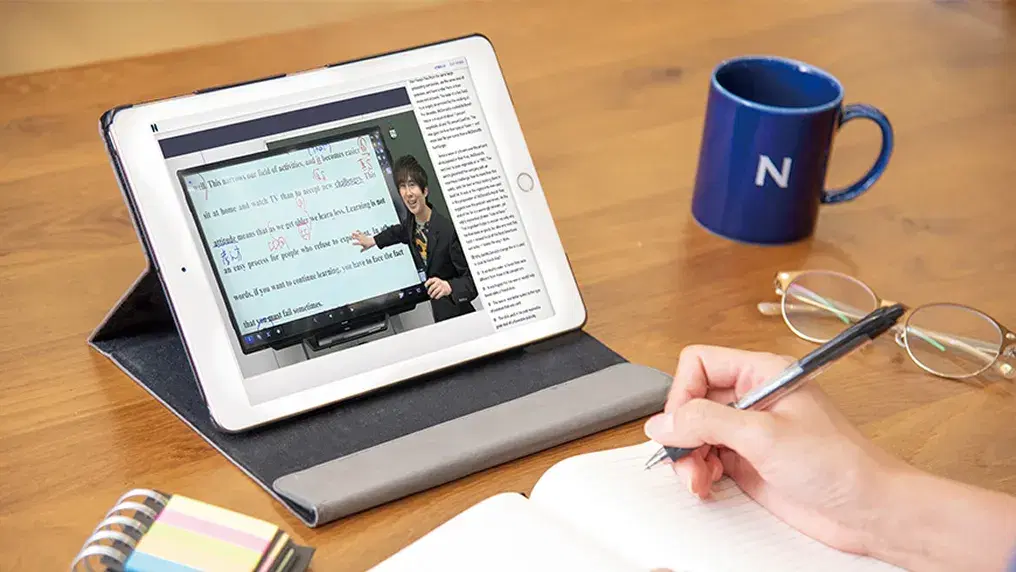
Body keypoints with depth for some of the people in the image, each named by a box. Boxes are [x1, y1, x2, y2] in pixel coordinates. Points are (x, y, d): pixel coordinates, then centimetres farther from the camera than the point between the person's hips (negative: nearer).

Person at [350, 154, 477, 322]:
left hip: (459, 314, -6)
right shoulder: (411, 222, -3)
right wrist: (373, 240, 28)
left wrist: (450, 286, -40)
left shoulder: (449, 229, -26)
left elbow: (473, 278, -24)